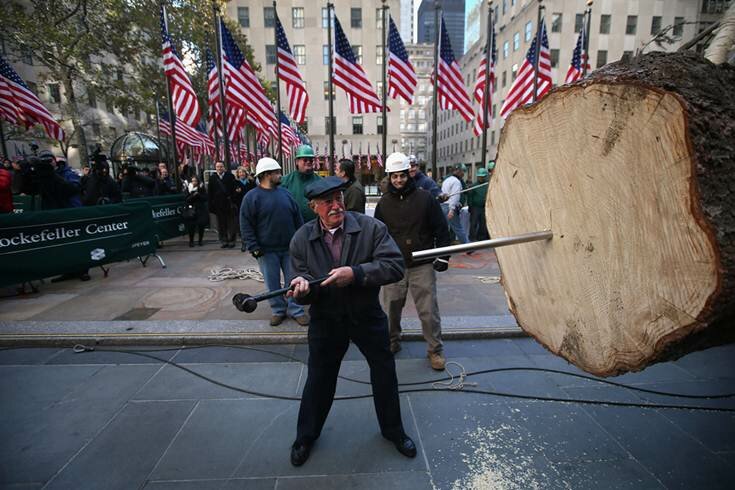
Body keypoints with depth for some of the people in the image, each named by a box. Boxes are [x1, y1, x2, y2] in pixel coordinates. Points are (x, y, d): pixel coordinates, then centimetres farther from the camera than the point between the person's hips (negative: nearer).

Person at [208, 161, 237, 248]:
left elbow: (234, 189, -1)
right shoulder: (212, 178, 7)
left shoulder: (230, 176, 2)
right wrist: (211, 205, 0)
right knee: (221, 224, 5)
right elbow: (209, 192, 6)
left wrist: (233, 201, -8)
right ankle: (224, 240, 12)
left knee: (231, 223, 3)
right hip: (218, 205, 2)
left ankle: (231, 240, 11)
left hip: (229, 204, -2)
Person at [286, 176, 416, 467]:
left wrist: (355, 273, -32)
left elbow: (395, 266, -21)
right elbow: (300, 277, -4)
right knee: (318, 380, 16)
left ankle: (393, 430, 44)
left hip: (367, 317, 0)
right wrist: (301, 285, -29)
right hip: (325, 320, 1)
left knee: (385, 375, 16)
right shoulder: (302, 239, -8)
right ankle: (306, 436, 44)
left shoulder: (371, 227, -15)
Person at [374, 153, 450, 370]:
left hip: (422, 265, -2)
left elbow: (441, 229, 1)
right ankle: (392, 342, 33)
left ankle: (435, 350, 18)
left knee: (428, 310, 2)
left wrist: (442, 257, -3)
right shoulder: (384, 203, 5)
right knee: (392, 308, 11)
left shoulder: (425, 198, -1)